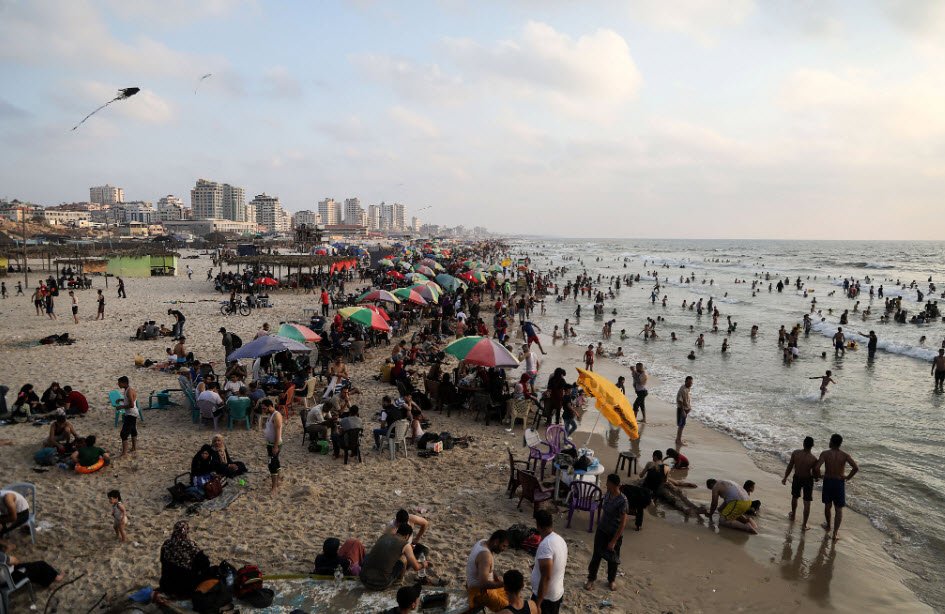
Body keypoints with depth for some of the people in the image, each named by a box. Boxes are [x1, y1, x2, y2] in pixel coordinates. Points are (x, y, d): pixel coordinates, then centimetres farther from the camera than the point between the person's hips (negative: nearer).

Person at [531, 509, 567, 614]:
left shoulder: (545, 545, -27)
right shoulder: (560, 540, 2)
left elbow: (545, 577, -29)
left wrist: (537, 604, -25)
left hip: (545, 597, -8)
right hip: (557, 594, 8)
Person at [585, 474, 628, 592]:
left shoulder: (622, 501, -28)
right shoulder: (607, 494, -7)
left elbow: (623, 523, -23)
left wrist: (614, 541, -20)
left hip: (615, 534, -5)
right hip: (601, 530, 5)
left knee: (612, 558, 17)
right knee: (596, 555, 14)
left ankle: (612, 580, 41)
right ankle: (591, 579, 33)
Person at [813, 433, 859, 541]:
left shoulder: (825, 453, -13)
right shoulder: (845, 455, -9)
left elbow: (817, 468, -23)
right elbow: (856, 467, -21)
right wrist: (848, 478, -5)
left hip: (827, 481, 0)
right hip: (840, 483, 0)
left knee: (827, 505, 22)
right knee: (839, 509, 10)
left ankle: (828, 525, 41)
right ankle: (835, 533, 6)